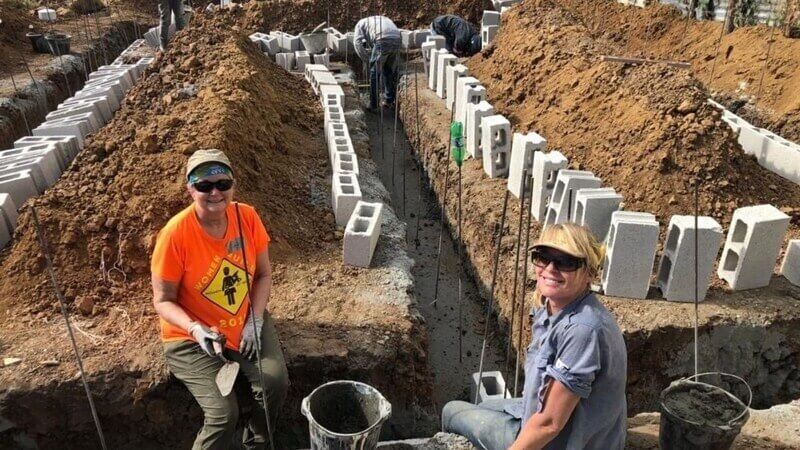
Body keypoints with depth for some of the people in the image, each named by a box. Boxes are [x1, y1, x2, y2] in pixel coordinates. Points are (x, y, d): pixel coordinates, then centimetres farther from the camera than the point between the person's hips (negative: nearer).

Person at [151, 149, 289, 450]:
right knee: (223, 414, -18)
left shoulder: (246, 217, -10)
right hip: (192, 337, -3)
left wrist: (255, 321, -12)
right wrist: (196, 329, -30)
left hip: (245, 322, 4)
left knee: (276, 382, -16)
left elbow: (263, 275, 1)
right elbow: (163, 301, -13)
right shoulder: (176, 234, -21)